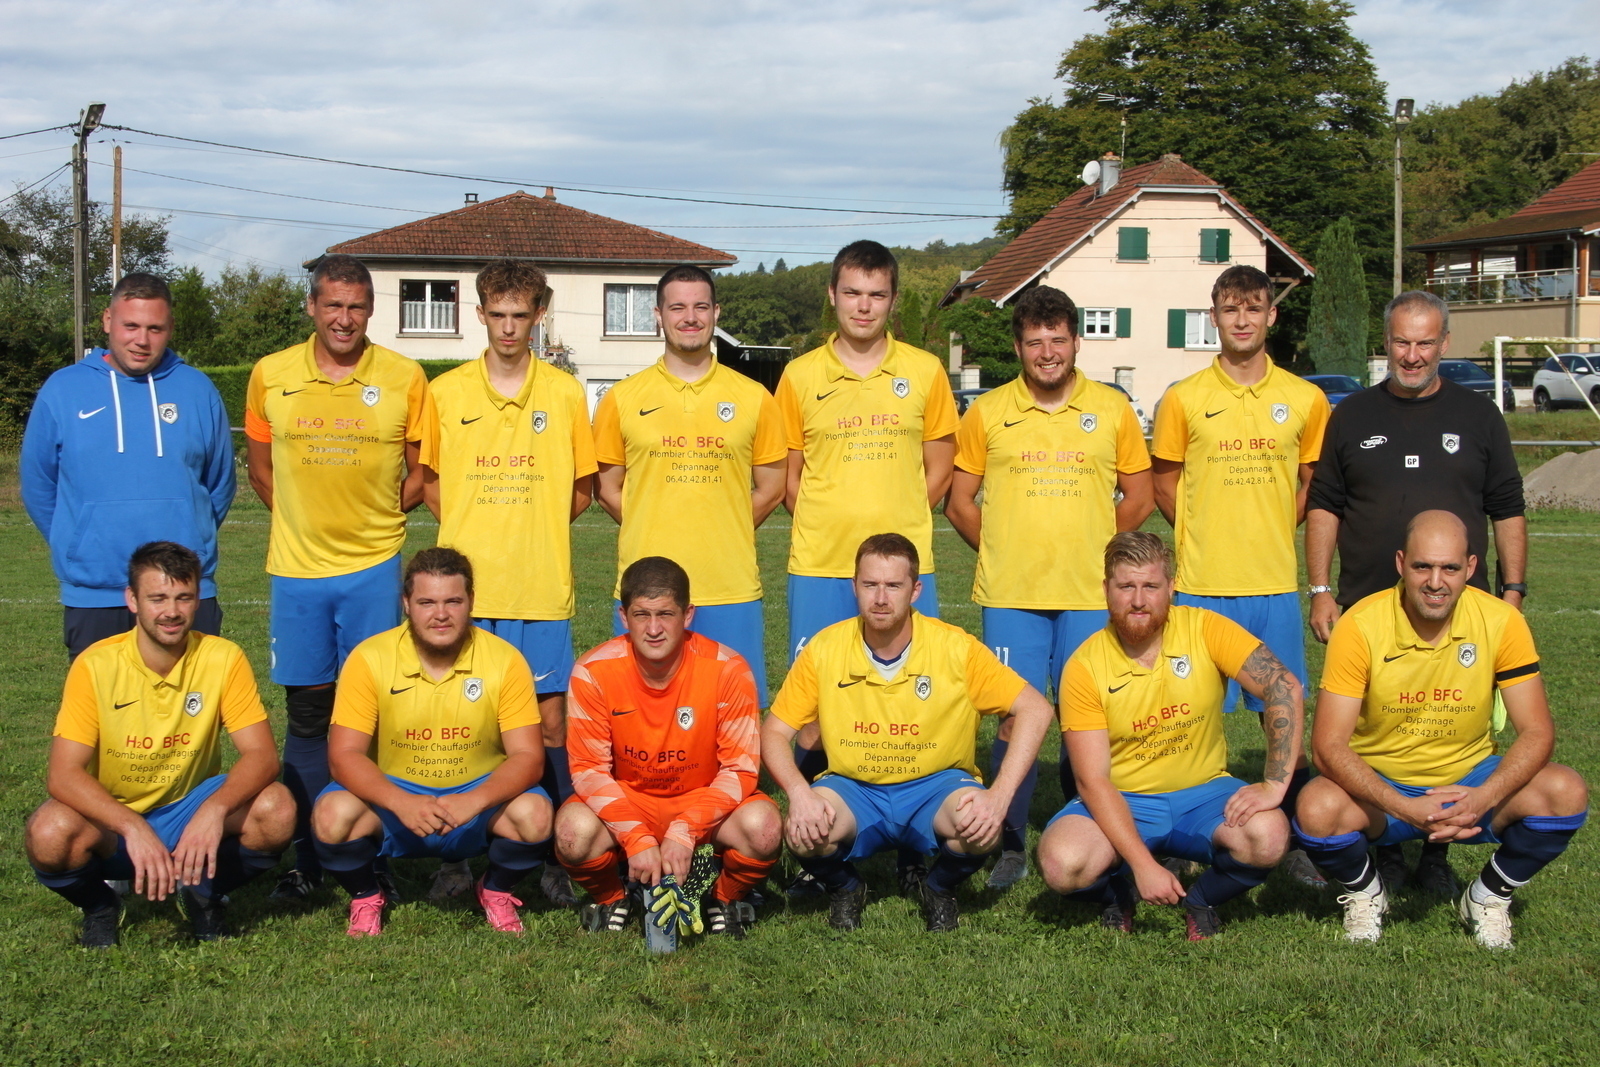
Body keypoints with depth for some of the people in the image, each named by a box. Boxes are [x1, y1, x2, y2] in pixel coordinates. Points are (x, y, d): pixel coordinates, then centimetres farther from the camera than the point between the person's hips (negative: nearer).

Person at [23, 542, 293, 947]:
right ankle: (99, 905, 2)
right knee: (50, 834, -33)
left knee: (275, 810, -27)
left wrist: (215, 810, -39)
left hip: (190, 812, 1)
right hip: (112, 820, -1)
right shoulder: (96, 665, -15)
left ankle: (205, 892, 3)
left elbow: (262, 755, -18)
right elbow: (63, 774, -21)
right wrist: (134, 829, -38)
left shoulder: (223, 659, -12)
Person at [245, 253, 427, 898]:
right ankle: (308, 859, 17)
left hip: (374, 567, -1)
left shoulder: (405, 378, -2)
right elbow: (261, 469, 14)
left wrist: (375, 518, 0)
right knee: (305, 716, 8)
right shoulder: (270, 376, 2)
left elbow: (419, 471, 8)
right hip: (297, 570, 2)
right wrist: (304, 520, 6)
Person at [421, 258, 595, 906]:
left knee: (549, 719, 2)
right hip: (466, 583, 1)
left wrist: (532, 529, 1)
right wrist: (473, 532, 2)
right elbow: (430, 482, 13)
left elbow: (582, 490, 9)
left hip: (542, 587, -1)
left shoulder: (565, 393, 4)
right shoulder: (445, 392, 6)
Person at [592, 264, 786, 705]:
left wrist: (721, 536, 4)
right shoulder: (622, 399, 5)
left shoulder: (754, 398, 5)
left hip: (731, 588, 0)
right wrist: (656, 535, 3)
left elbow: (770, 489, 11)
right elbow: (607, 488, 11)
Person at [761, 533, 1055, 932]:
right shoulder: (824, 649, -9)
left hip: (934, 786, 0)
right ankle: (844, 890, 6)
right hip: (852, 790, 1)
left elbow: (1035, 710, -13)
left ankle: (939, 890, 4)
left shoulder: (956, 648, -12)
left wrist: (999, 797, -24)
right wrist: (800, 793, -26)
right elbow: (774, 733, -5)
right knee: (803, 831, -31)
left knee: (980, 827, -33)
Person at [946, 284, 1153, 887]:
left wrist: (1096, 546, 3)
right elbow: (959, 503, 10)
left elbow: (1140, 498, 12)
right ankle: (1011, 848, 10)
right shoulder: (987, 412, 4)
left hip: (1090, 594, 1)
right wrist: (1003, 554, 2)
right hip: (1011, 595, 0)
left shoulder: (1112, 409, 6)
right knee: (1018, 718, 0)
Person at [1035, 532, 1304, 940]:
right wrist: (1143, 864, -26)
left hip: (1202, 794, 1)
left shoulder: (1204, 629, -9)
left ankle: (1202, 901, 3)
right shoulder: (1084, 668, -12)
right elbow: (1093, 780, -16)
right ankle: (1117, 895, 7)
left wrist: (1274, 785, -26)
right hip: (1123, 802, -1)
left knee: (1267, 836, -31)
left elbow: (1286, 688, -16)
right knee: (1062, 863, -31)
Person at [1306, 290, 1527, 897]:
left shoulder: (1477, 416, 8)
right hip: (1367, 609, 0)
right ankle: (1383, 854, 15)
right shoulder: (1353, 416, 8)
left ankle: (1437, 857, 14)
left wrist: (1512, 592, 3)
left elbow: (1507, 510, 10)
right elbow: (1323, 506, 8)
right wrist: (1320, 591, 1)